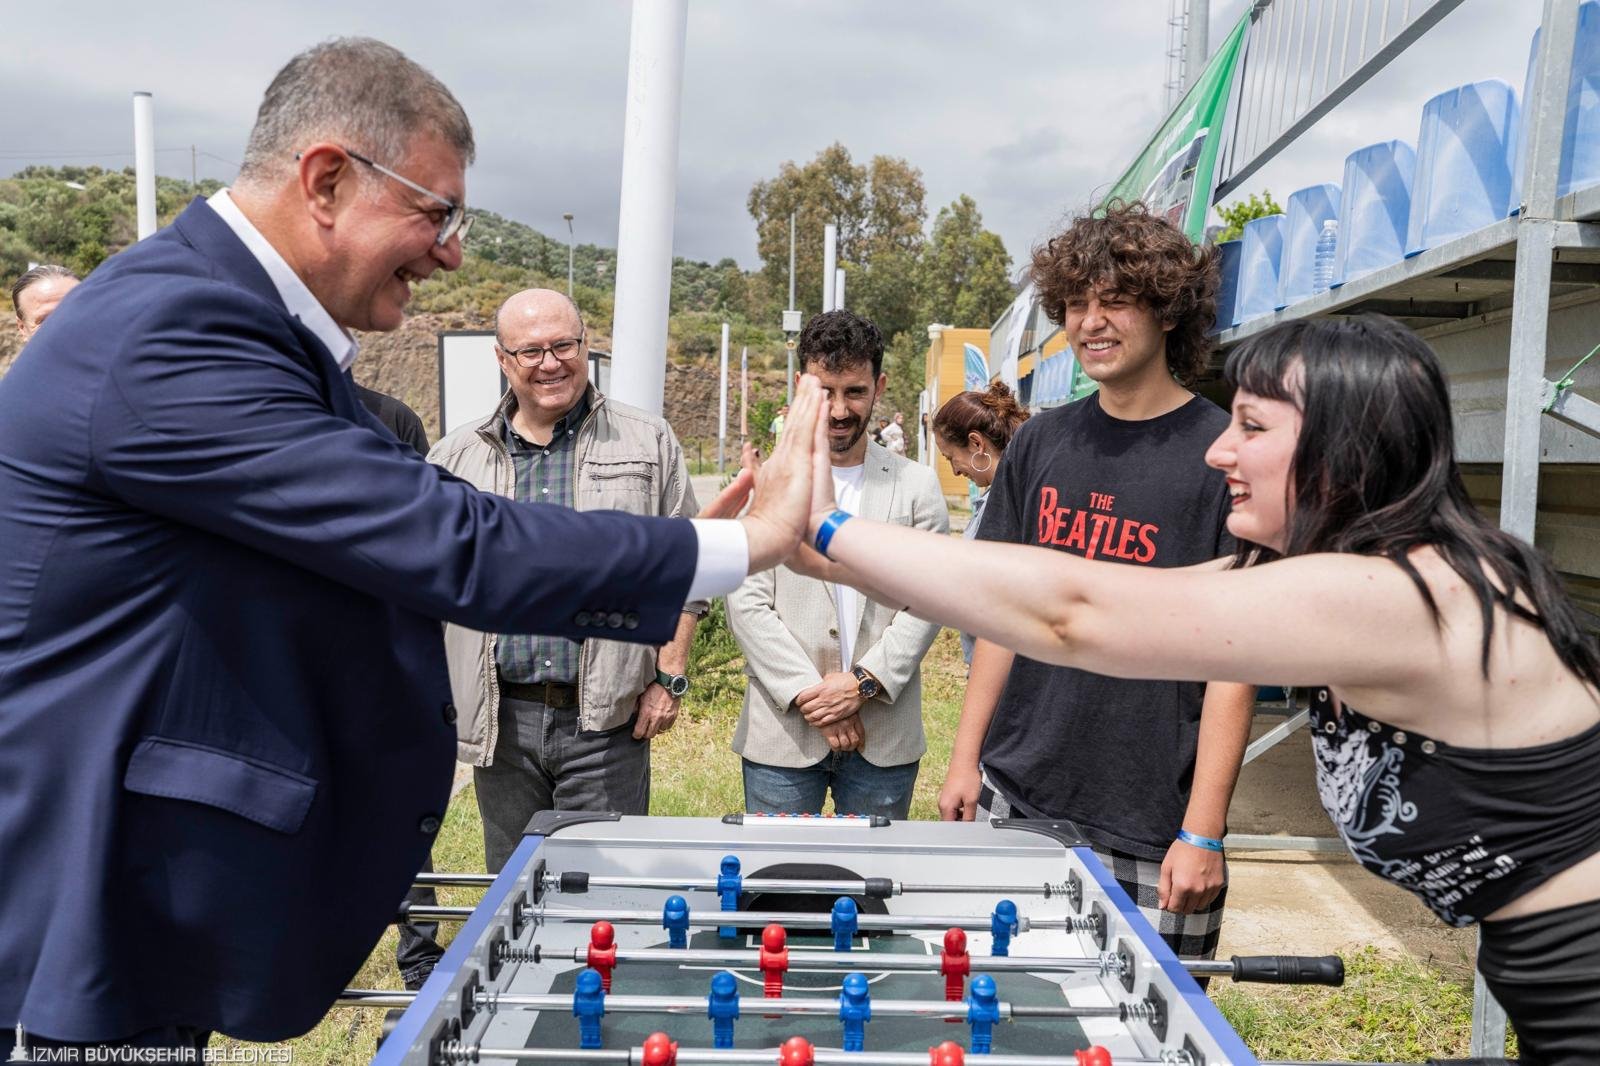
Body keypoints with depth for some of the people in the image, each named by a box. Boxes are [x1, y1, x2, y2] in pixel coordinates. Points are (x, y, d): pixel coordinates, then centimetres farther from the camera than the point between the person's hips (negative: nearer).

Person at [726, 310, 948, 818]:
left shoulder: (917, 485, 6)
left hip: (884, 733, 1)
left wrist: (864, 682, -12)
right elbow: (746, 604, -4)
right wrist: (809, 693, -12)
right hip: (782, 733, -1)